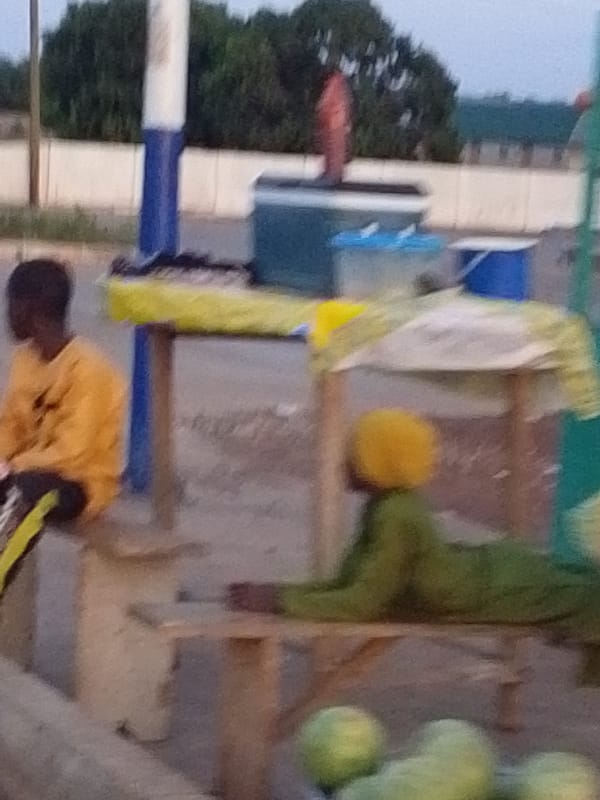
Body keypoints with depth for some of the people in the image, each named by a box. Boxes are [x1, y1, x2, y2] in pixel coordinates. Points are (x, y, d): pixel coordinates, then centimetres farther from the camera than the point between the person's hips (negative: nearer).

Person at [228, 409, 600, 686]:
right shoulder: (388, 504, -2)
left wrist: (280, 601, -29)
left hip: (497, 590, -7)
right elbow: (349, 581, 2)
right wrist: (278, 589, -7)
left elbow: (364, 602, -30)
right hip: (491, 566, 8)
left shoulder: (396, 516, -31)